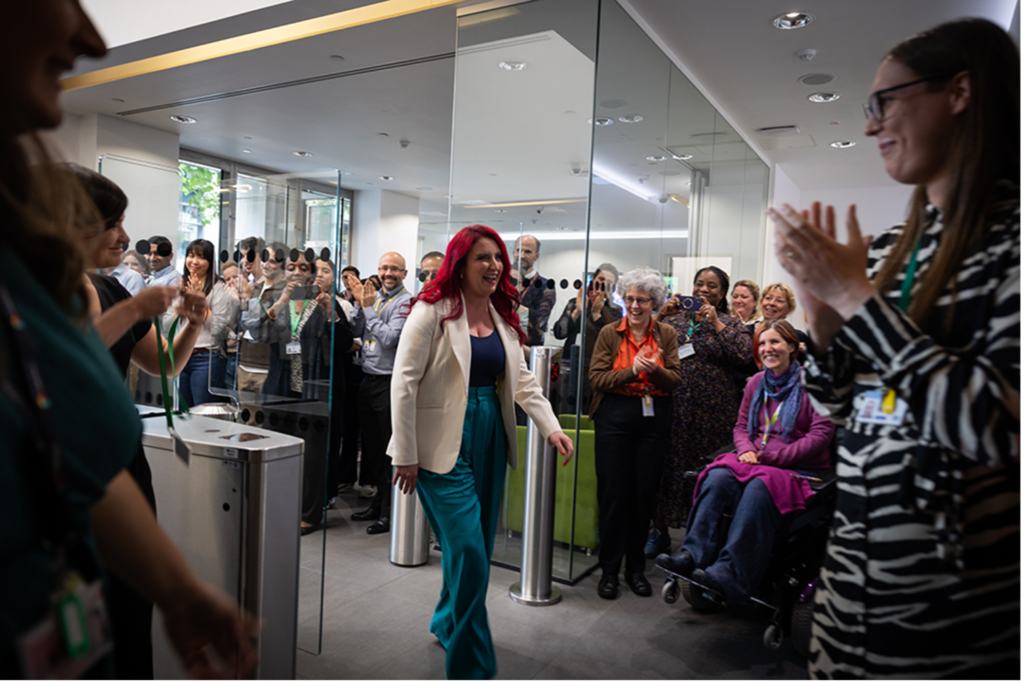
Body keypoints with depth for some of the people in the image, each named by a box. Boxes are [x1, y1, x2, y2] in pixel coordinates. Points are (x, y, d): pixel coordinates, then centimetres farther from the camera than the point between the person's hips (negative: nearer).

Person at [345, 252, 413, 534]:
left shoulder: (405, 301, -9)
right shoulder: (374, 296, 12)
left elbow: (391, 338, -19)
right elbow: (356, 332, 9)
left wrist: (369, 308, -12)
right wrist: (360, 303, -2)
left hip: (390, 382, -7)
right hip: (368, 380, 8)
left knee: (389, 450, -2)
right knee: (370, 447, 15)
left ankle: (390, 512, 9)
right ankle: (378, 502, 30)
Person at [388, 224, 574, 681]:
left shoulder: (502, 315, 11)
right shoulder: (433, 311, -9)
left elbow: (521, 379, 14)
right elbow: (404, 383, -11)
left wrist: (551, 427, 1)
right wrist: (406, 456, -12)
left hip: (490, 438, 7)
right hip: (445, 444, -7)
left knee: (477, 547, 15)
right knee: (468, 550, -9)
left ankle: (447, 624, 40)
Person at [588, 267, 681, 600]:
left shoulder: (667, 335, 7)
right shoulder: (609, 333, 2)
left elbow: (675, 379, 0)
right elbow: (597, 378, -6)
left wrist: (655, 369, -20)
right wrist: (633, 370, -19)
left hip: (654, 418, 2)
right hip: (614, 417, -1)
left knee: (645, 494, 7)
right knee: (613, 493, 1)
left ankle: (636, 567, 22)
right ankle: (610, 569, 14)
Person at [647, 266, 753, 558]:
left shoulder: (731, 324, 8)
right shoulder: (674, 318, 12)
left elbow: (745, 354, -11)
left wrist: (715, 323, -11)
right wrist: (660, 315, -6)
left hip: (710, 411, -2)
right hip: (671, 406, 2)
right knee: (666, 465, 7)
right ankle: (661, 531, 21)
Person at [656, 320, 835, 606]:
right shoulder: (757, 383, 16)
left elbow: (820, 435, -10)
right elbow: (741, 426, 20)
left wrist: (774, 457, -15)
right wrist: (746, 450, -3)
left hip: (800, 469, -5)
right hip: (757, 462, 5)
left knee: (760, 486, -37)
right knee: (718, 476, -28)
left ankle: (730, 573, -42)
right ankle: (694, 554, -34)